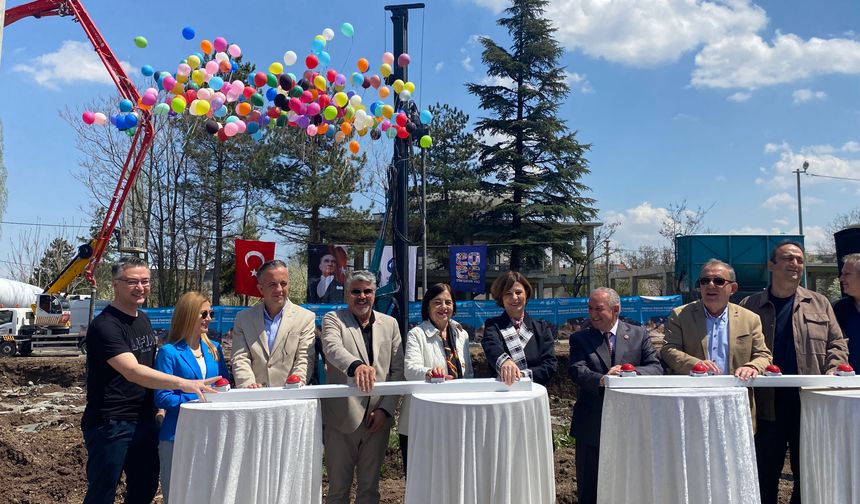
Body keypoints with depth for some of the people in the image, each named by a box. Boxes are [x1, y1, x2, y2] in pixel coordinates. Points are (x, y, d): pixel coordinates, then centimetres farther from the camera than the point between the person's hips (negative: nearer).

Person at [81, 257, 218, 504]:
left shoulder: (143, 319, 10)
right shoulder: (105, 326, -17)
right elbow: (132, 371, -29)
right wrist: (183, 383, -38)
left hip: (145, 421, 8)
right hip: (111, 425, -8)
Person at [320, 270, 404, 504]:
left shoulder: (390, 324, 8)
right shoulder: (333, 319, -2)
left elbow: (398, 370, 5)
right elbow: (332, 348, -23)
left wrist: (385, 409, -5)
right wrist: (357, 365, -43)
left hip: (378, 418, 3)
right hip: (342, 418, -3)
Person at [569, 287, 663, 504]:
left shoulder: (639, 335, 4)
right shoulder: (579, 339, 3)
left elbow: (656, 368, -5)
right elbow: (577, 370, -13)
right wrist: (601, 379, -33)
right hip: (591, 426, 0)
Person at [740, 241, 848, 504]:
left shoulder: (819, 304, 10)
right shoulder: (749, 306, 3)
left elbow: (837, 343, 9)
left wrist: (831, 374, -8)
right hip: (767, 405, -2)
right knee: (765, 474, 7)